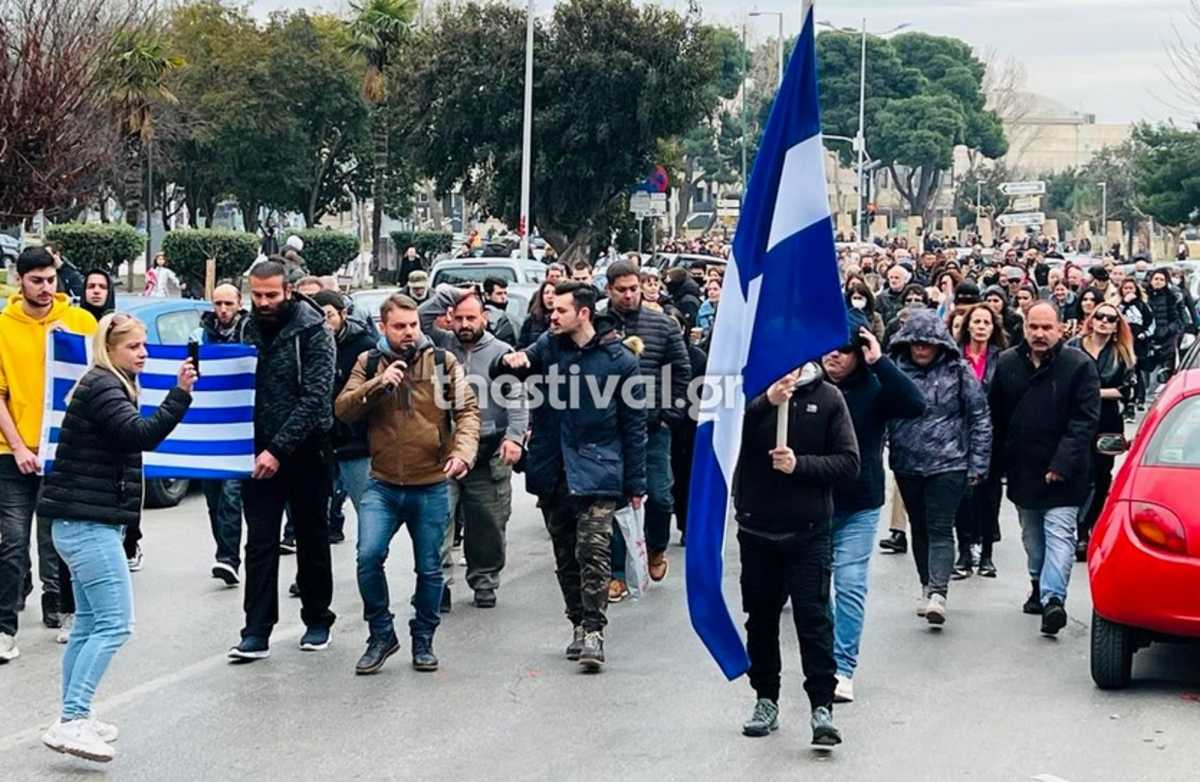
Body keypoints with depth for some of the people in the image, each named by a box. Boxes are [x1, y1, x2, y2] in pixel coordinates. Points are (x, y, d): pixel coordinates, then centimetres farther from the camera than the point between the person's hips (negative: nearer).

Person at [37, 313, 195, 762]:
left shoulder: (108, 386, 18)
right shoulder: (101, 387, -13)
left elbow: (130, 438, 28)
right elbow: (143, 435, -27)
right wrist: (180, 393, -31)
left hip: (85, 521, 11)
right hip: (87, 522, -11)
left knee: (89, 622, 13)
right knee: (114, 624, -14)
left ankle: (73, 718, 18)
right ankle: (71, 723, -17)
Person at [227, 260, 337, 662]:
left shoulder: (313, 332, -11)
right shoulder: (250, 330, 5)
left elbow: (314, 398, -17)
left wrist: (280, 449, -23)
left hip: (305, 452, -4)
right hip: (260, 452, 4)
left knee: (312, 539, 10)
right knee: (260, 544, -1)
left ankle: (317, 620, 25)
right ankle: (257, 633, -1)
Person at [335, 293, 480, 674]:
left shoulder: (443, 361, 1)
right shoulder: (369, 363, 5)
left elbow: (467, 411, -2)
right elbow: (343, 410, -4)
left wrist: (463, 451, -19)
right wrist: (379, 383, -18)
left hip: (432, 487, 0)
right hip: (383, 486, 0)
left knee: (429, 568, 8)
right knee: (369, 556, -15)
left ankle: (423, 640, 26)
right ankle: (381, 635, 3)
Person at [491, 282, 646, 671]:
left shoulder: (620, 360, -5)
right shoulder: (547, 346, 5)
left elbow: (633, 426, -1)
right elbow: (502, 379, 10)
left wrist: (635, 484, -1)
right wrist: (508, 363, -16)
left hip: (596, 473, -4)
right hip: (552, 471, 5)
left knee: (593, 551, -13)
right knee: (566, 555, 11)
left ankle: (593, 630, -11)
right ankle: (578, 624, 22)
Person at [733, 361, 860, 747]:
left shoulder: (827, 397, -1)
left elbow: (849, 463, -4)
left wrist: (799, 464, -18)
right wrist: (766, 401, -30)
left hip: (808, 531, -2)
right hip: (757, 528, 2)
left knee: (813, 616, -7)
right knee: (761, 617, 12)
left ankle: (822, 706, -3)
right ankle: (766, 699, 25)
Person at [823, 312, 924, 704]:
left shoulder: (875, 388, -7)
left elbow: (915, 404, -25)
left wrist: (880, 362, -25)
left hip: (858, 507, -2)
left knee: (850, 584, -4)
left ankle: (843, 668, 0)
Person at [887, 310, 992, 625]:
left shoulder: (958, 371, -5)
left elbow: (979, 418, -1)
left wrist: (977, 464, -3)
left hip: (947, 464, -3)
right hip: (907, 465, 4)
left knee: (940, 528, -10)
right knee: (919, 528, 14)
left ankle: (938, 593, -17)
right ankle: (928, 588, 26)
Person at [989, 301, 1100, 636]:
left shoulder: (1080, 365, -8)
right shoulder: (1006, 363, 4)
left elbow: (1085, 420, -12)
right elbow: (996, 416, 10)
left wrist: (1062, 464, -18)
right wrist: (1001, 462, 7)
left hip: (1062, 474, -5)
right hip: (1022, 469, 5)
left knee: (1059, 533, -12)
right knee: (1032, 534, 16)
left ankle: (1053, 597, -19)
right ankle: (1040, 586, 30)